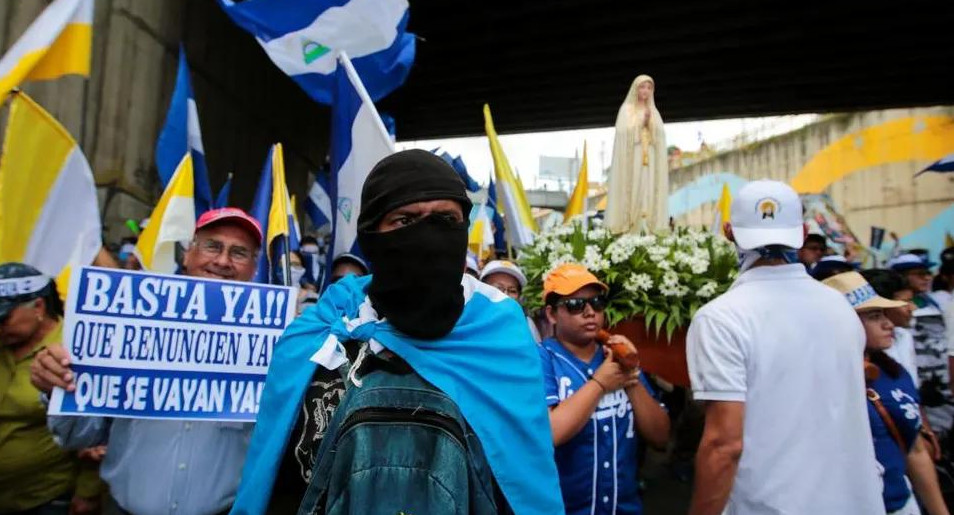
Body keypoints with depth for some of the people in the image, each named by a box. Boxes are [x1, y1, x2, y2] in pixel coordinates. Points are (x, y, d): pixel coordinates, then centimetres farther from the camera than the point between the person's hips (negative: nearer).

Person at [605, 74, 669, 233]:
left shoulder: (654, 112, 18)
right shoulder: (626, 109, 6)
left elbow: (660, 136, 8)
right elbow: (624, 132, -6)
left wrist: (650, 122, -8)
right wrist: (641, 121, -16)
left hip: (649, 159, 4)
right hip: (631, 158, -4)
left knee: (648, 191, -3)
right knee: (632, 189, -10)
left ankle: (647, 227, -2)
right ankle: (628, 226, -9)